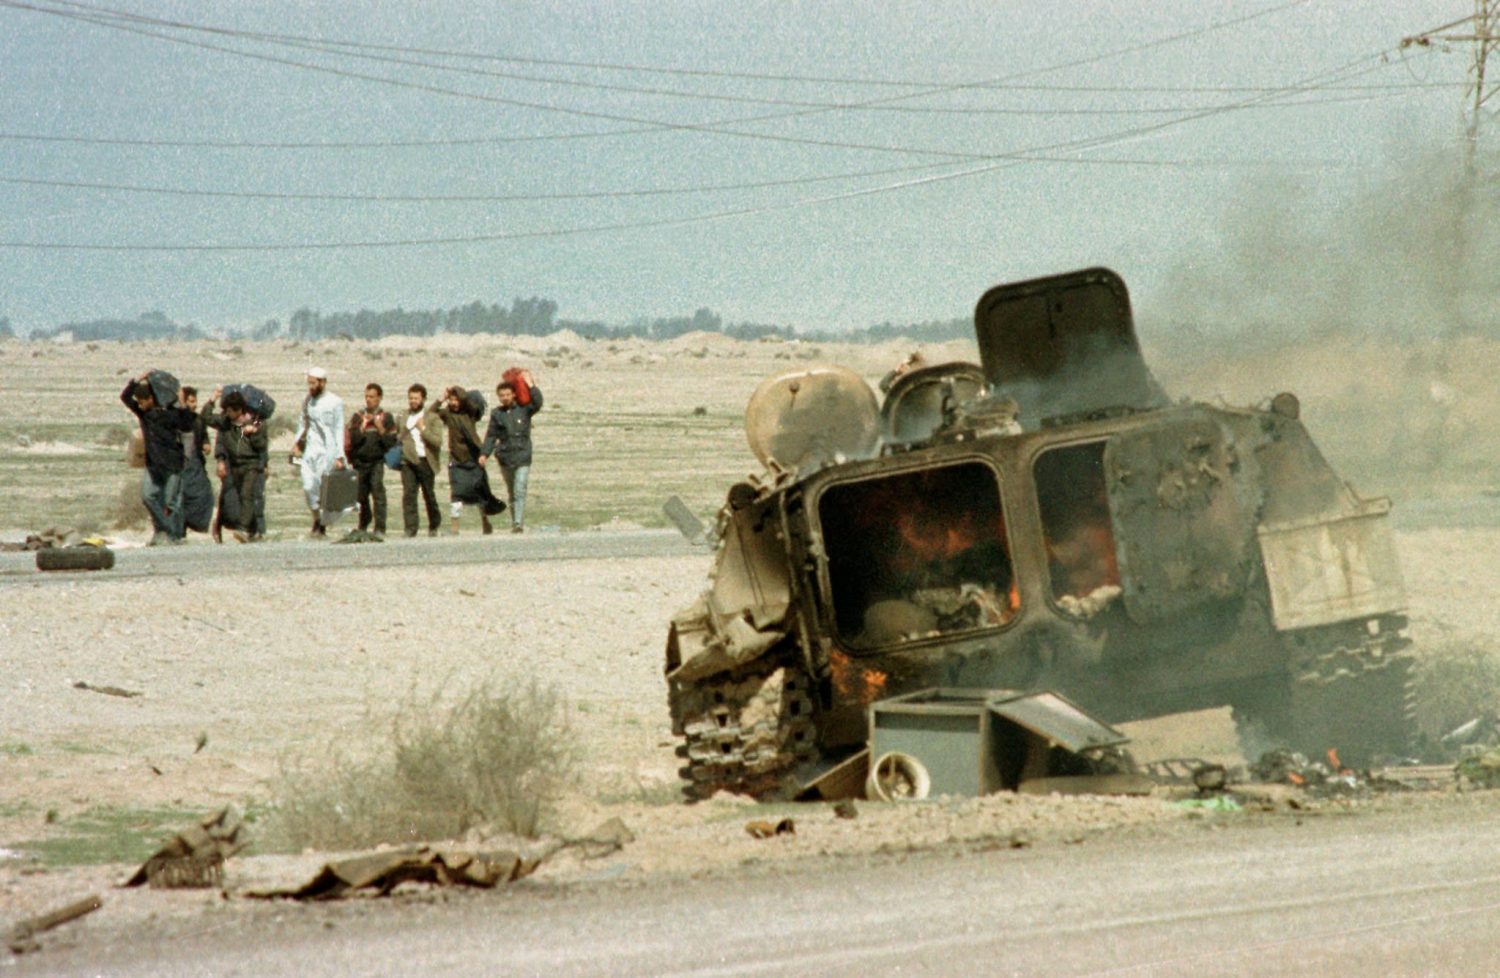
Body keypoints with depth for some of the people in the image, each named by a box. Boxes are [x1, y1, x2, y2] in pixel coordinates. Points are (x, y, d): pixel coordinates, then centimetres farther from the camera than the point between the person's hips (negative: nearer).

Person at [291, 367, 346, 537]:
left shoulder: (335, 402, -4)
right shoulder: (307, 401, 10)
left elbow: (339, 430, -4)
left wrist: (339, 456, -8)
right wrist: (297, 443, 4)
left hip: (327, 451, -4)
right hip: (309, 450, 4)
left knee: (326, 489, -2)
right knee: (309, 487, -9)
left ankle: (323, 524, 10)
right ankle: (317, 517, 10)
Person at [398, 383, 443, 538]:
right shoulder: (403, 417, 13)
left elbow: (437, 441, -8)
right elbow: (399, 439, 25)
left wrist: (423, 428, -14)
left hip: (425, 461, -2)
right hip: (408, 461, 2)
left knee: (429, 495, 8)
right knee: (408, 494, -11)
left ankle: (434, 526, 26)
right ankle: (410, 528, -12)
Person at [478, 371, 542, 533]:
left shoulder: (523, 409, 2)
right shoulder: (496, 414, 8)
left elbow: (537, 403, -15)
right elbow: (491, 436, 8)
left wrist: (530, 385, -14)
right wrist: (484, 453, -3)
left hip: (522, 458, -3)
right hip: (505, 457, 3)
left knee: (520, 491, -15)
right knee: (511, 494, 12)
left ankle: (519, 523, -22)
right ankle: (515, 522, 21)